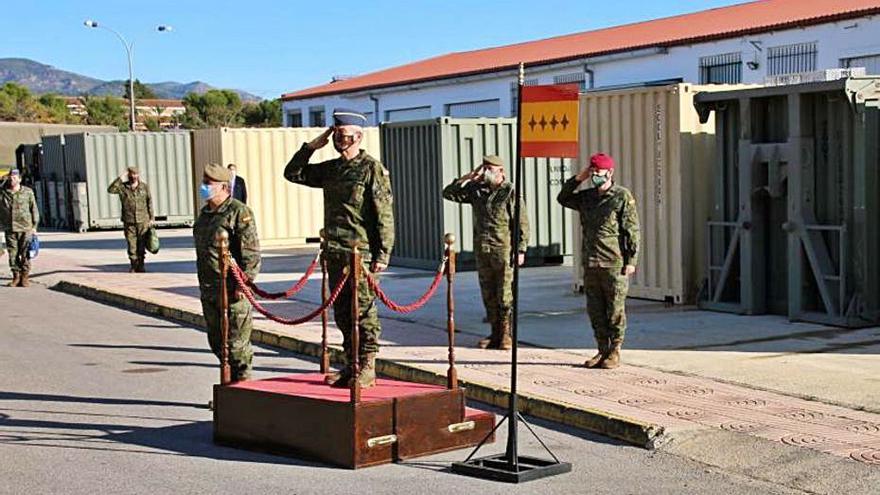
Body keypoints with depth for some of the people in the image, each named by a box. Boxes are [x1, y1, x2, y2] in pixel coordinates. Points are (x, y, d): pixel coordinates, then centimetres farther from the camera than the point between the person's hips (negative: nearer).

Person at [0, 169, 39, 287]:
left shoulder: (28, 192, 3)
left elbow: (34, 209, 6)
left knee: (25, 254, -1)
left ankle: (25, 278, 7)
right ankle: (16, 277, 13)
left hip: (25, 229, -2)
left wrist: (34, 226, 2)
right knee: (13, 254, 4)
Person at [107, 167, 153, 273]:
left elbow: (149, 202, 9)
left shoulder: (144, 187, 5)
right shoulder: (122, 187, 2)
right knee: (132, 245, 0)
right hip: (129, 222, 0)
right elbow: (110, 190, -15)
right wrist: (120, 178, -16)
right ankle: (133, 266, 10)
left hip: (143, 221, 0)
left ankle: (140, 265, 12)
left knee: (141, 245, 3)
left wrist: (151, 218, 5)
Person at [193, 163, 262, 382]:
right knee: (217, 341, 14)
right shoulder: (205, 212, 16)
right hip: (208, 290, 9)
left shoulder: (239, 212, -10)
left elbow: (251, 251, -15)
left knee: (236, 342, -3)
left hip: (232, 289, -8)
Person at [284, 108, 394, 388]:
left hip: (361, 254, -7)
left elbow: (384, 215, -10)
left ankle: (367, 369, 7)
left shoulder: (372, 169, -7)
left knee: (363, 312, -1)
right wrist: (311, 146, 10)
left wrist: (382, 254, -15)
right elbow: (293, 173, 22)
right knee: (342, 312, 12)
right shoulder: (330, 168, 14)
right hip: (334, 253, 7)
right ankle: (350, 366, 21)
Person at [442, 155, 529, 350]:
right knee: (488, 296, 9)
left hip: (504, 250, -6)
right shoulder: (476, 190, 10)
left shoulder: (510, 192, -5)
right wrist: (468, 177, 1)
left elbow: (522, 223, -5)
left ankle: (506, 335, 4)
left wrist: (521, 250, -10)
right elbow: (448, 193, 11)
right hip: (482, 251, 6)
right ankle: (495, 335, 17)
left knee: (505, 296, -4)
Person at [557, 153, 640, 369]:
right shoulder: (587, 196, 12)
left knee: (615, 311, 1)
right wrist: (578, 179, 9)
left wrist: (631, 260, -13)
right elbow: (563, 198, 23)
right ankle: (602, 350, 19)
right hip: (591, 264, 6)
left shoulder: (623, 197, -5)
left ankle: (614, 353, 10)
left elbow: (632, 231, -7)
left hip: (614, 264, -6)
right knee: (595, 310, 9)